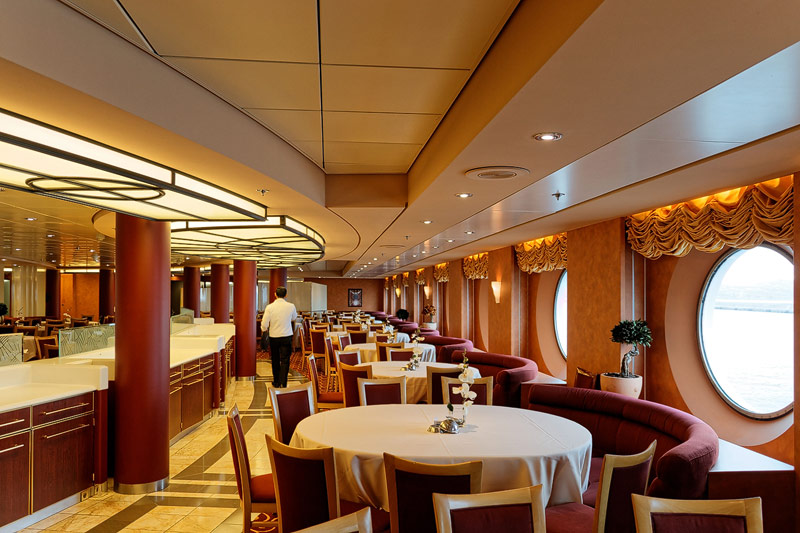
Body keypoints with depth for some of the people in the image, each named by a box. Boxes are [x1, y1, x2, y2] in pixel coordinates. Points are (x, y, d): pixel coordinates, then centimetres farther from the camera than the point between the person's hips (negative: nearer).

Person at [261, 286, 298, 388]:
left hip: (273, 337, 1)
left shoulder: (269, 307, -11)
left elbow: (264, 325, -8)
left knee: (275, 360, 16)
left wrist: (264, 329, 14)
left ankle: (276, 382, 27)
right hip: (287, 336, -1)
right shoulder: (291, 306, -7)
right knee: (285, 360, 1)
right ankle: (283, 383, -6)